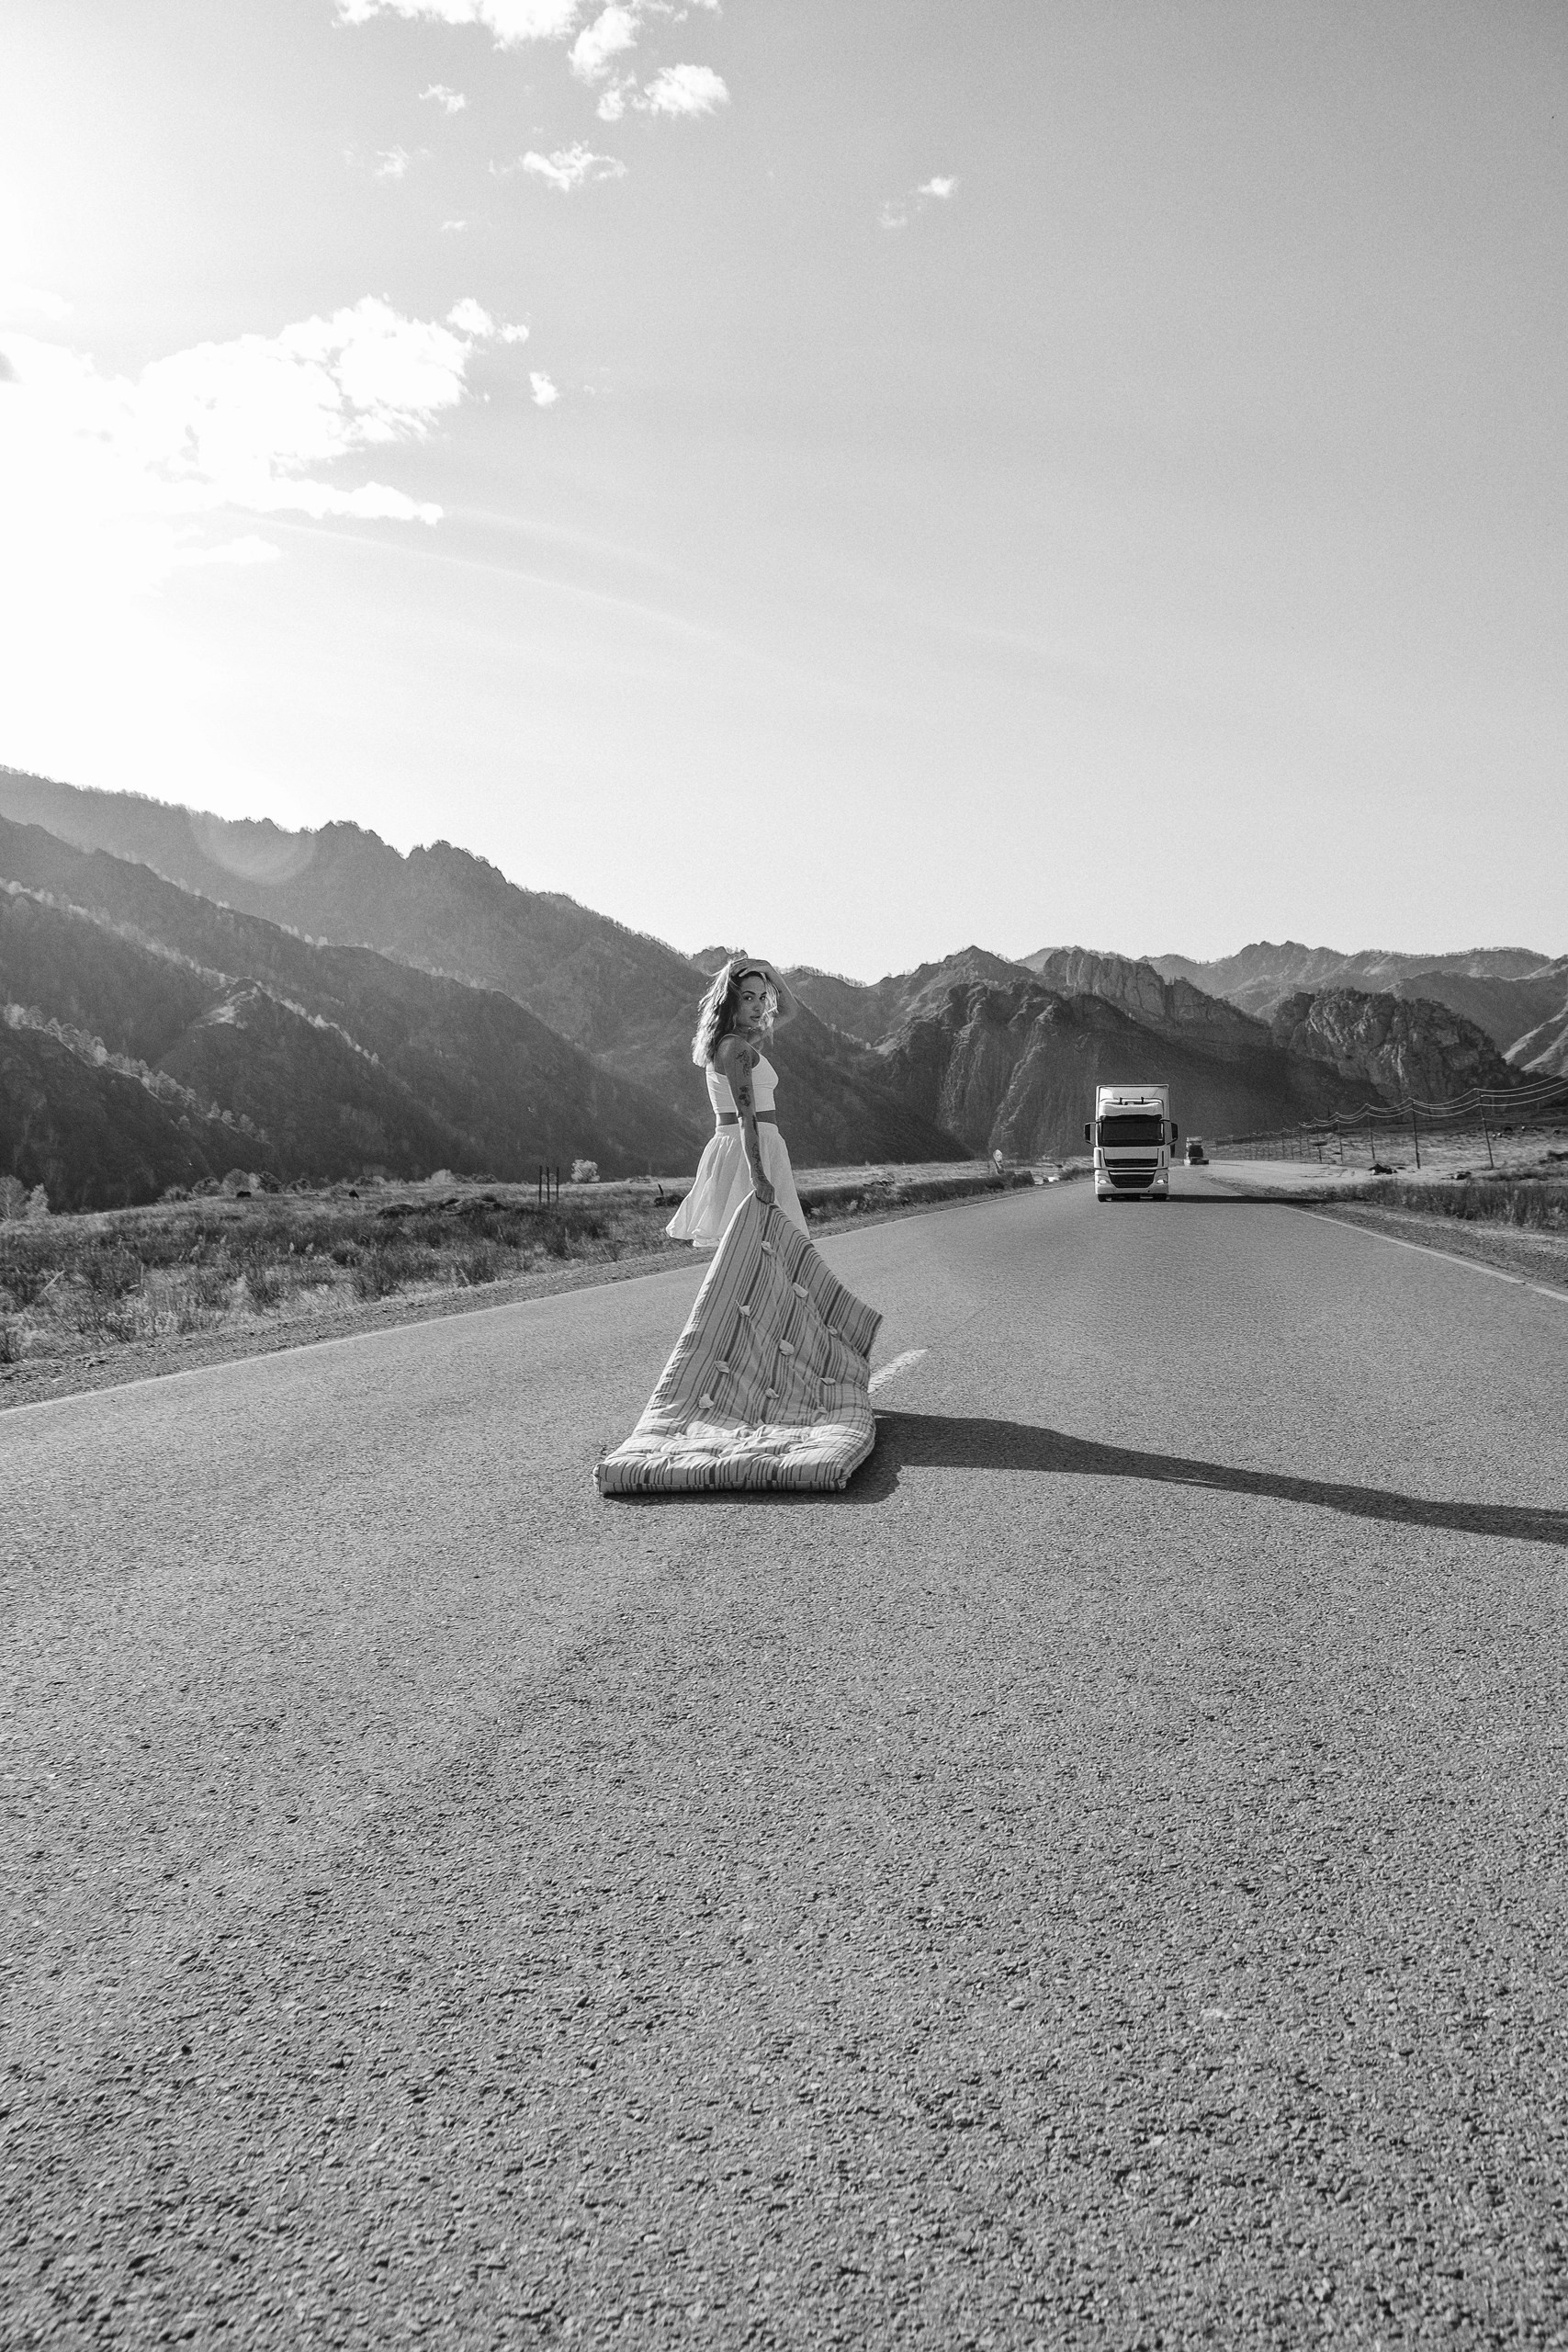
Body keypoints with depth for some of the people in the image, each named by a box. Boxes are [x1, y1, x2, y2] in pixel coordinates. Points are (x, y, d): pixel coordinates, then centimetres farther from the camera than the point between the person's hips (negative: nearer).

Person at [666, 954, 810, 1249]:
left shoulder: (725, 1042, 17)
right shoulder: (737, 1048, -11)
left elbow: (787, 1011, 28)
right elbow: (746, 1117, -21)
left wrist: (768, 971, 11)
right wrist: (759, 1178, -29)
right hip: (751, 1152, -10)